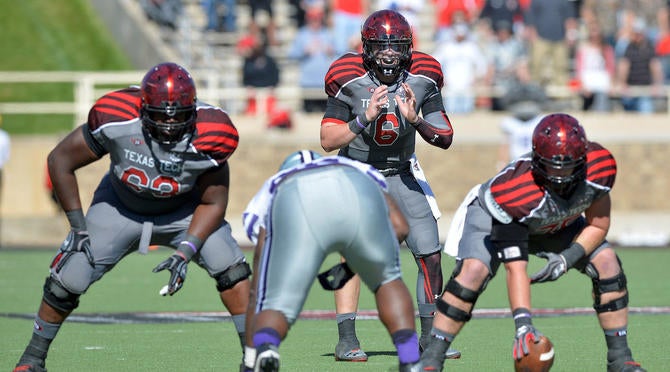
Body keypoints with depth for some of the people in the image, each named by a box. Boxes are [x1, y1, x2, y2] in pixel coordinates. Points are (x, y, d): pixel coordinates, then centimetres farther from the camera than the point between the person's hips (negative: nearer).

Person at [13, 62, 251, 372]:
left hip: (182, 210, 0)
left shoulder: (204, 140, -31)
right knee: (68, 280, -7)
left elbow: (213, 203, -15)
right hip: (121, 205, 0)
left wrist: (187, 251, -28)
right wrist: (78, 226, -15)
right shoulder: (116, 122, -34)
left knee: (230, 268, -19)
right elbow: (60, 160, -18)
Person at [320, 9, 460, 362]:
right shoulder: (350, 81, -21)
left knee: (431, 256, -2)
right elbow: (328, 141, -20)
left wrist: (415, 120, -29)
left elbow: (445, 139, -11)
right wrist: (365, 119, -34)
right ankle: (346, 339, -17)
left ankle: (429, 336, 13)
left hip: (402, 174, 3)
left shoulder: (422, 79, -14)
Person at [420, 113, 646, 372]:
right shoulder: (515, 191, -43)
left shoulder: (597, 168, -31)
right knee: (473, 270, -30)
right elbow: (515, 266, -42)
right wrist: (523, 323, -51)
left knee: (607, 263, -10)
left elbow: (598, 226, -13)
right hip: (494, 216, -5)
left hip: (557, 223, 5)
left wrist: (568, 259, -30)